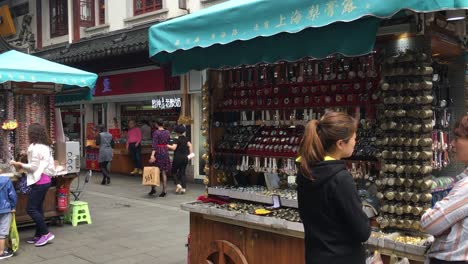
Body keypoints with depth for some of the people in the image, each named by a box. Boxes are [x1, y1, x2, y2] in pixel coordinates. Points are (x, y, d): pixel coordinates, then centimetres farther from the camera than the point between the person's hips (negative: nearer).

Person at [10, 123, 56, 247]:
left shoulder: (34, 147, -14)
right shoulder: (46, 147, 11)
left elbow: (34, 167, -15)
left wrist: (20, 165, -5)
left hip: (39, 182, -9)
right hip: (45, 180, 9)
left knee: (31, 209, -4)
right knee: (38, 208, 13)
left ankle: (46, 233, -4)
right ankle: (39, 235, 18)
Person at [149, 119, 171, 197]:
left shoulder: (156, 133, -10)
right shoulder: (167, 132, 5)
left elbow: (154, 145, -18)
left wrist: (152, 155, -22)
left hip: (158, 152, -4)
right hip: (165, 152, 5)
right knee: (164, 172, 6)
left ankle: (153, 188, 13)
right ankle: (164, 190, 7)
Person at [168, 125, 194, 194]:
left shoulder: (177, 139, -13)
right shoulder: (186, 139, 6)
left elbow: (173, 148, -19)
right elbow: (190, 145, 5)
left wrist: (167, 145, -8)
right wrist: (190, 153, 10)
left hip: (178, 158, -6)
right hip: (185, 158, 6)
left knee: (173, 171, 10)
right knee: (182, 172, 10)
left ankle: (178, 184, -7)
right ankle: (184, 188, 4)